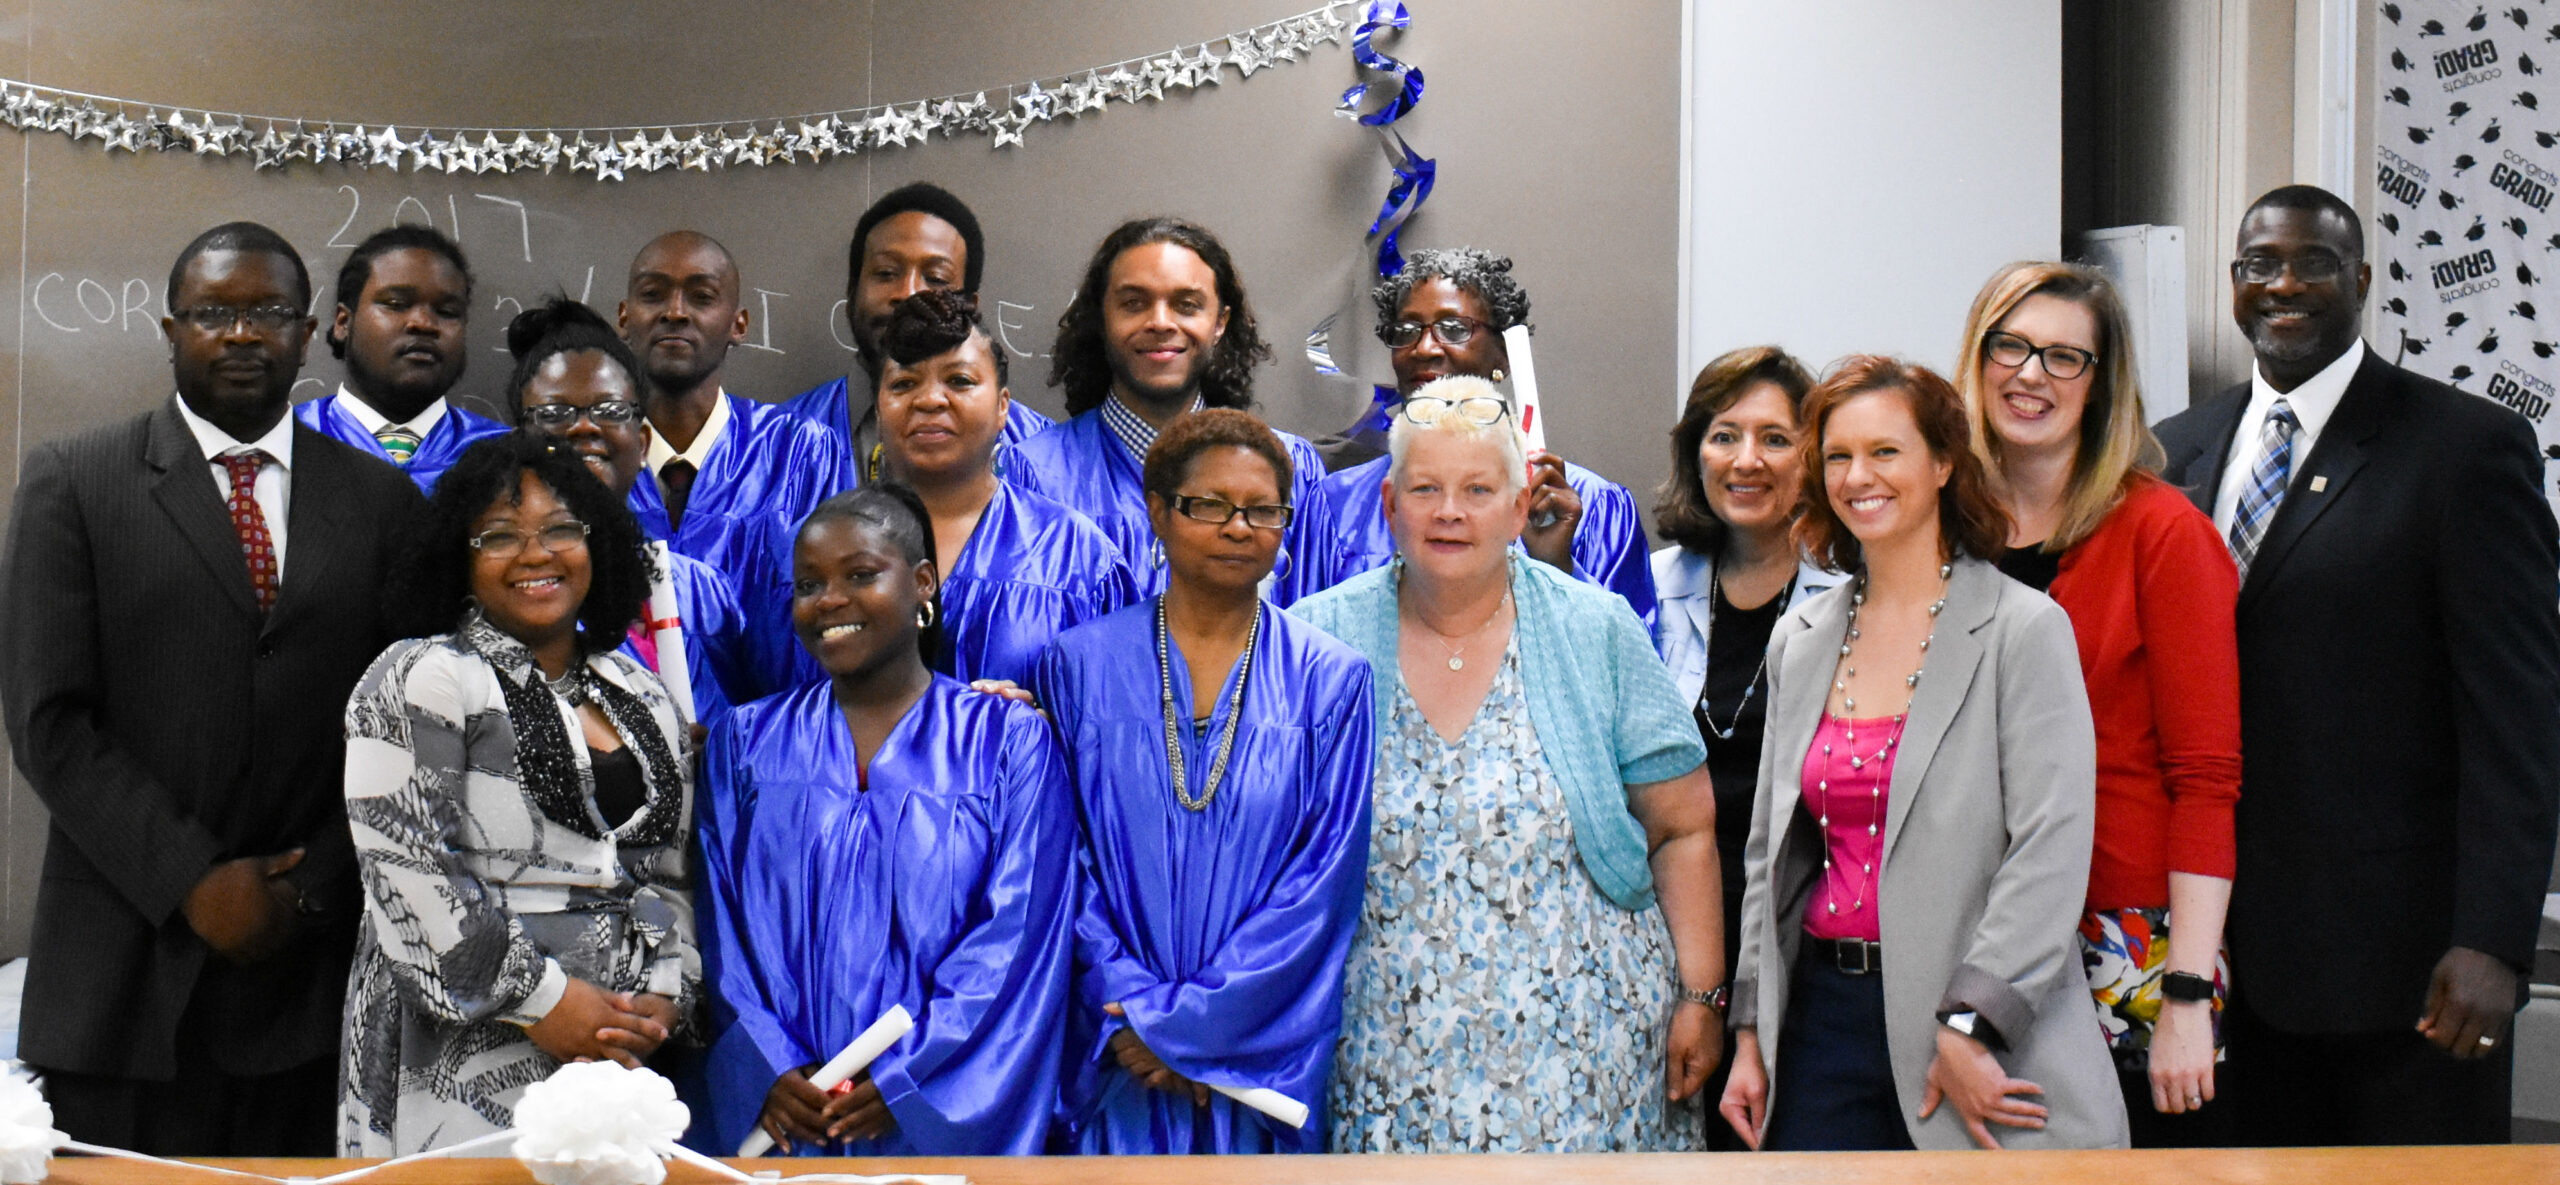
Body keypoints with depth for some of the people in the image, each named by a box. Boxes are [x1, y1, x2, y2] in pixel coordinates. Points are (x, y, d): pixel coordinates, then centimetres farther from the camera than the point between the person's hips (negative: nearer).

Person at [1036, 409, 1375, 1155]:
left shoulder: (1330, 681, 0)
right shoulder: (1079, 666, 2)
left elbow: (1326, 878, -6)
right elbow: (1061, 861, 0)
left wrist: (1188, 1021, -11)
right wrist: (1134, 1005, -12)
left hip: (1266, 1057, 0)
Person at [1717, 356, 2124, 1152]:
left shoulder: (2024, 630, -5)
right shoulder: (1800, 640, 12)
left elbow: (2052, 852, -12)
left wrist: (1970, 1028, -18)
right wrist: (1751, 1032, 10)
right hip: (1822, 1017, 5)